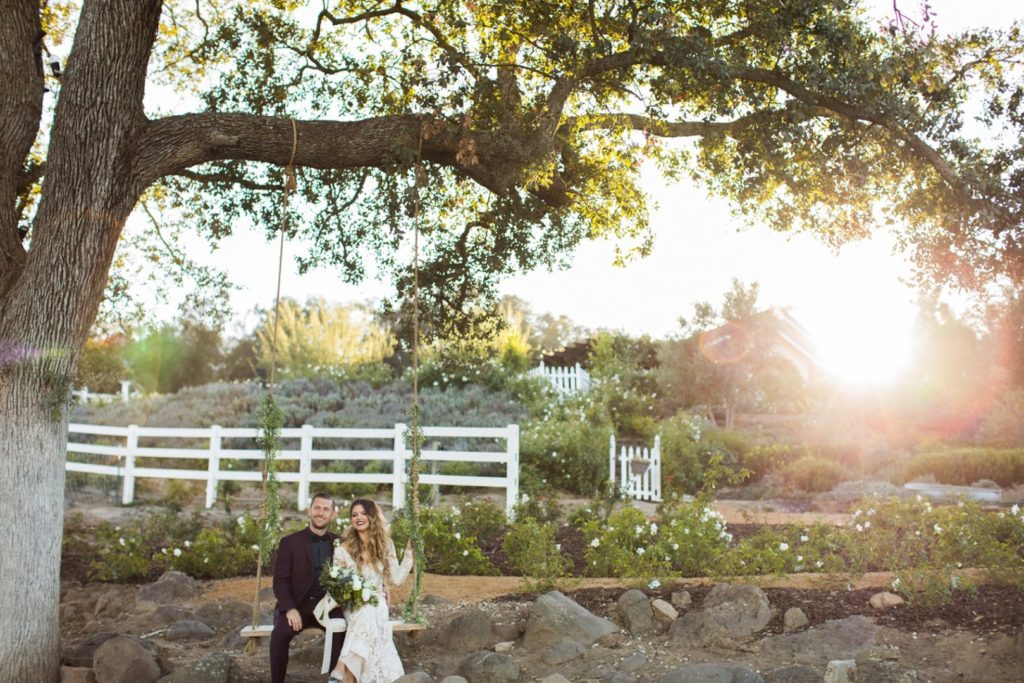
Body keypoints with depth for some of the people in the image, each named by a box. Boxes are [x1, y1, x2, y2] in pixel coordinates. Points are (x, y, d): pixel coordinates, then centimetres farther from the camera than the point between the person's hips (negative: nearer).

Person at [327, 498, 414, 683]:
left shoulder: (385, 544, 7)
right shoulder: (343, 548, 0)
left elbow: (397, 579, 5)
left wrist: (410, 551, 2)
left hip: (377, 603, 2)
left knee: (368, 615, -34)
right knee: (366, 615, -36)